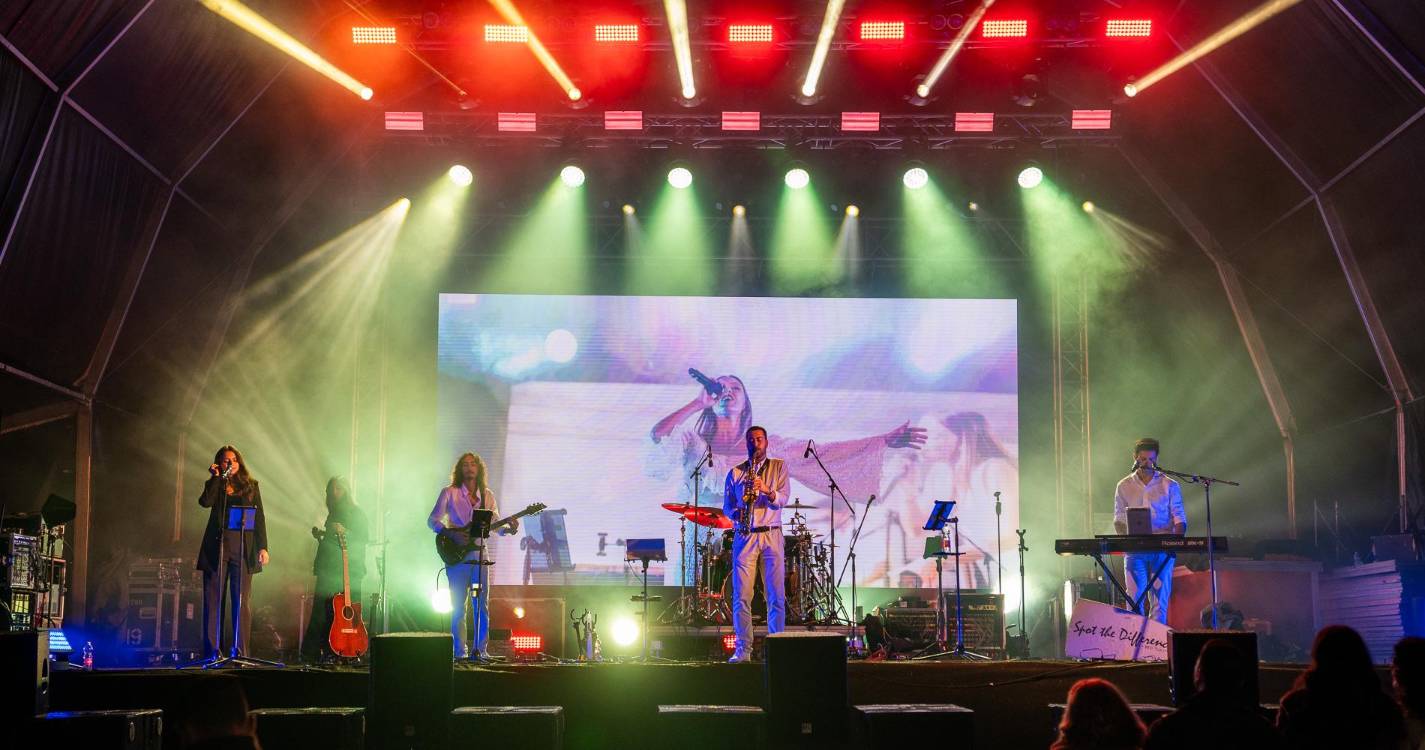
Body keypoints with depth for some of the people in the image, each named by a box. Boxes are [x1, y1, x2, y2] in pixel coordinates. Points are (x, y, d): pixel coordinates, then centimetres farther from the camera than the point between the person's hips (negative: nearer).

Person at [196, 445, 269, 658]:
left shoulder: (251, 485, 11)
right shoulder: (215, 485, 10)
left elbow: (259, 518, 7)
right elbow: (205, 502, -12)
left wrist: (262, 547, -2)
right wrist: (216, 477, -5)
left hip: (243, 546, 0)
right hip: (217, 546, 0)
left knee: (242, 601, -1)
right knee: (213, 599, -1)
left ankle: (240, 651, 0)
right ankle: (212, 651, 1)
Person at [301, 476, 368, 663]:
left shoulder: (356, 514, 1)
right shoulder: (333, 514, 20)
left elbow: (363, 539, -8)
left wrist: (345, 532, -21)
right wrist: (320, 535, 10)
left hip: (349, 571, -6)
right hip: (329, 570, 6)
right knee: (322, 613, 0)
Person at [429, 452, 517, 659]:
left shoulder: (487, 495, 12)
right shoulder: (449, 493, 2)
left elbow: (496, 524, 12)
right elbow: (432, 520, -1)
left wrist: (509, 528, -10)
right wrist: (449, 532, -18)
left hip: (480, 556, 3)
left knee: (482, 606, 2)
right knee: (458, 606, -3)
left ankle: (480, 650, 9)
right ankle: (460, 651, 3)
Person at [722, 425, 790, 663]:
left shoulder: (779, 467, 8)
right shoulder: (735, 472, 12)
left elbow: (782, 499, -4)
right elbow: (726, 505, 11)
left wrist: (766, 490, -22)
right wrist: (735, 513, -10)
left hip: (771, 536, -1)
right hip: (744, 535, 1)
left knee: (776, 595, -2)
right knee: (741, 595, -4)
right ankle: (743, 649, 0)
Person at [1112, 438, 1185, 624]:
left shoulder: (1169, 485, 7)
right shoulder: (1124, 486, 11)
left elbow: (1179, 517, 3)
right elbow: (1119, 519, 9)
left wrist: (1178, 538, -16)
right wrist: (1127, 536, -11)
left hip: (1162, 550, -1)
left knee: (1160, 600, -3)